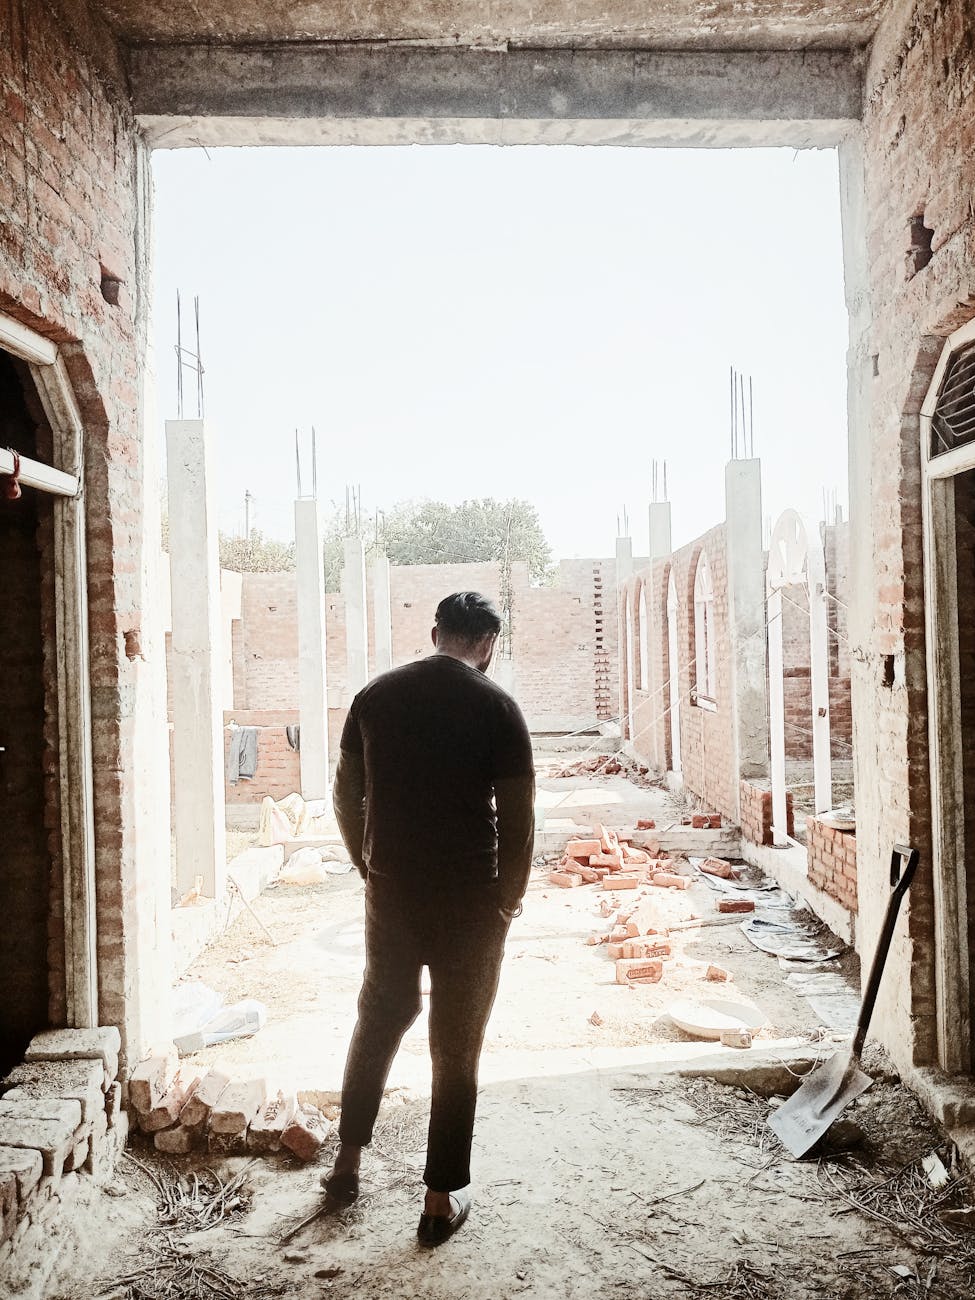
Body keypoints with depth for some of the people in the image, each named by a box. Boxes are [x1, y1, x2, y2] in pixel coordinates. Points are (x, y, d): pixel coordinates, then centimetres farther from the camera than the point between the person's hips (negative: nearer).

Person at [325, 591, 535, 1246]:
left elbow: (347, 795, 6)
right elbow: (518, 816, -11)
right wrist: (510, 900, 2)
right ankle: (442, 1201, 21)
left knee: (379, 1018, 24)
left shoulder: (376, 695, 1)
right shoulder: (496, 706, -12)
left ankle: (348, 1162, 35)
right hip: (470, 898, -4)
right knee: (457, 1047, 10)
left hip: (391, 891, 4)